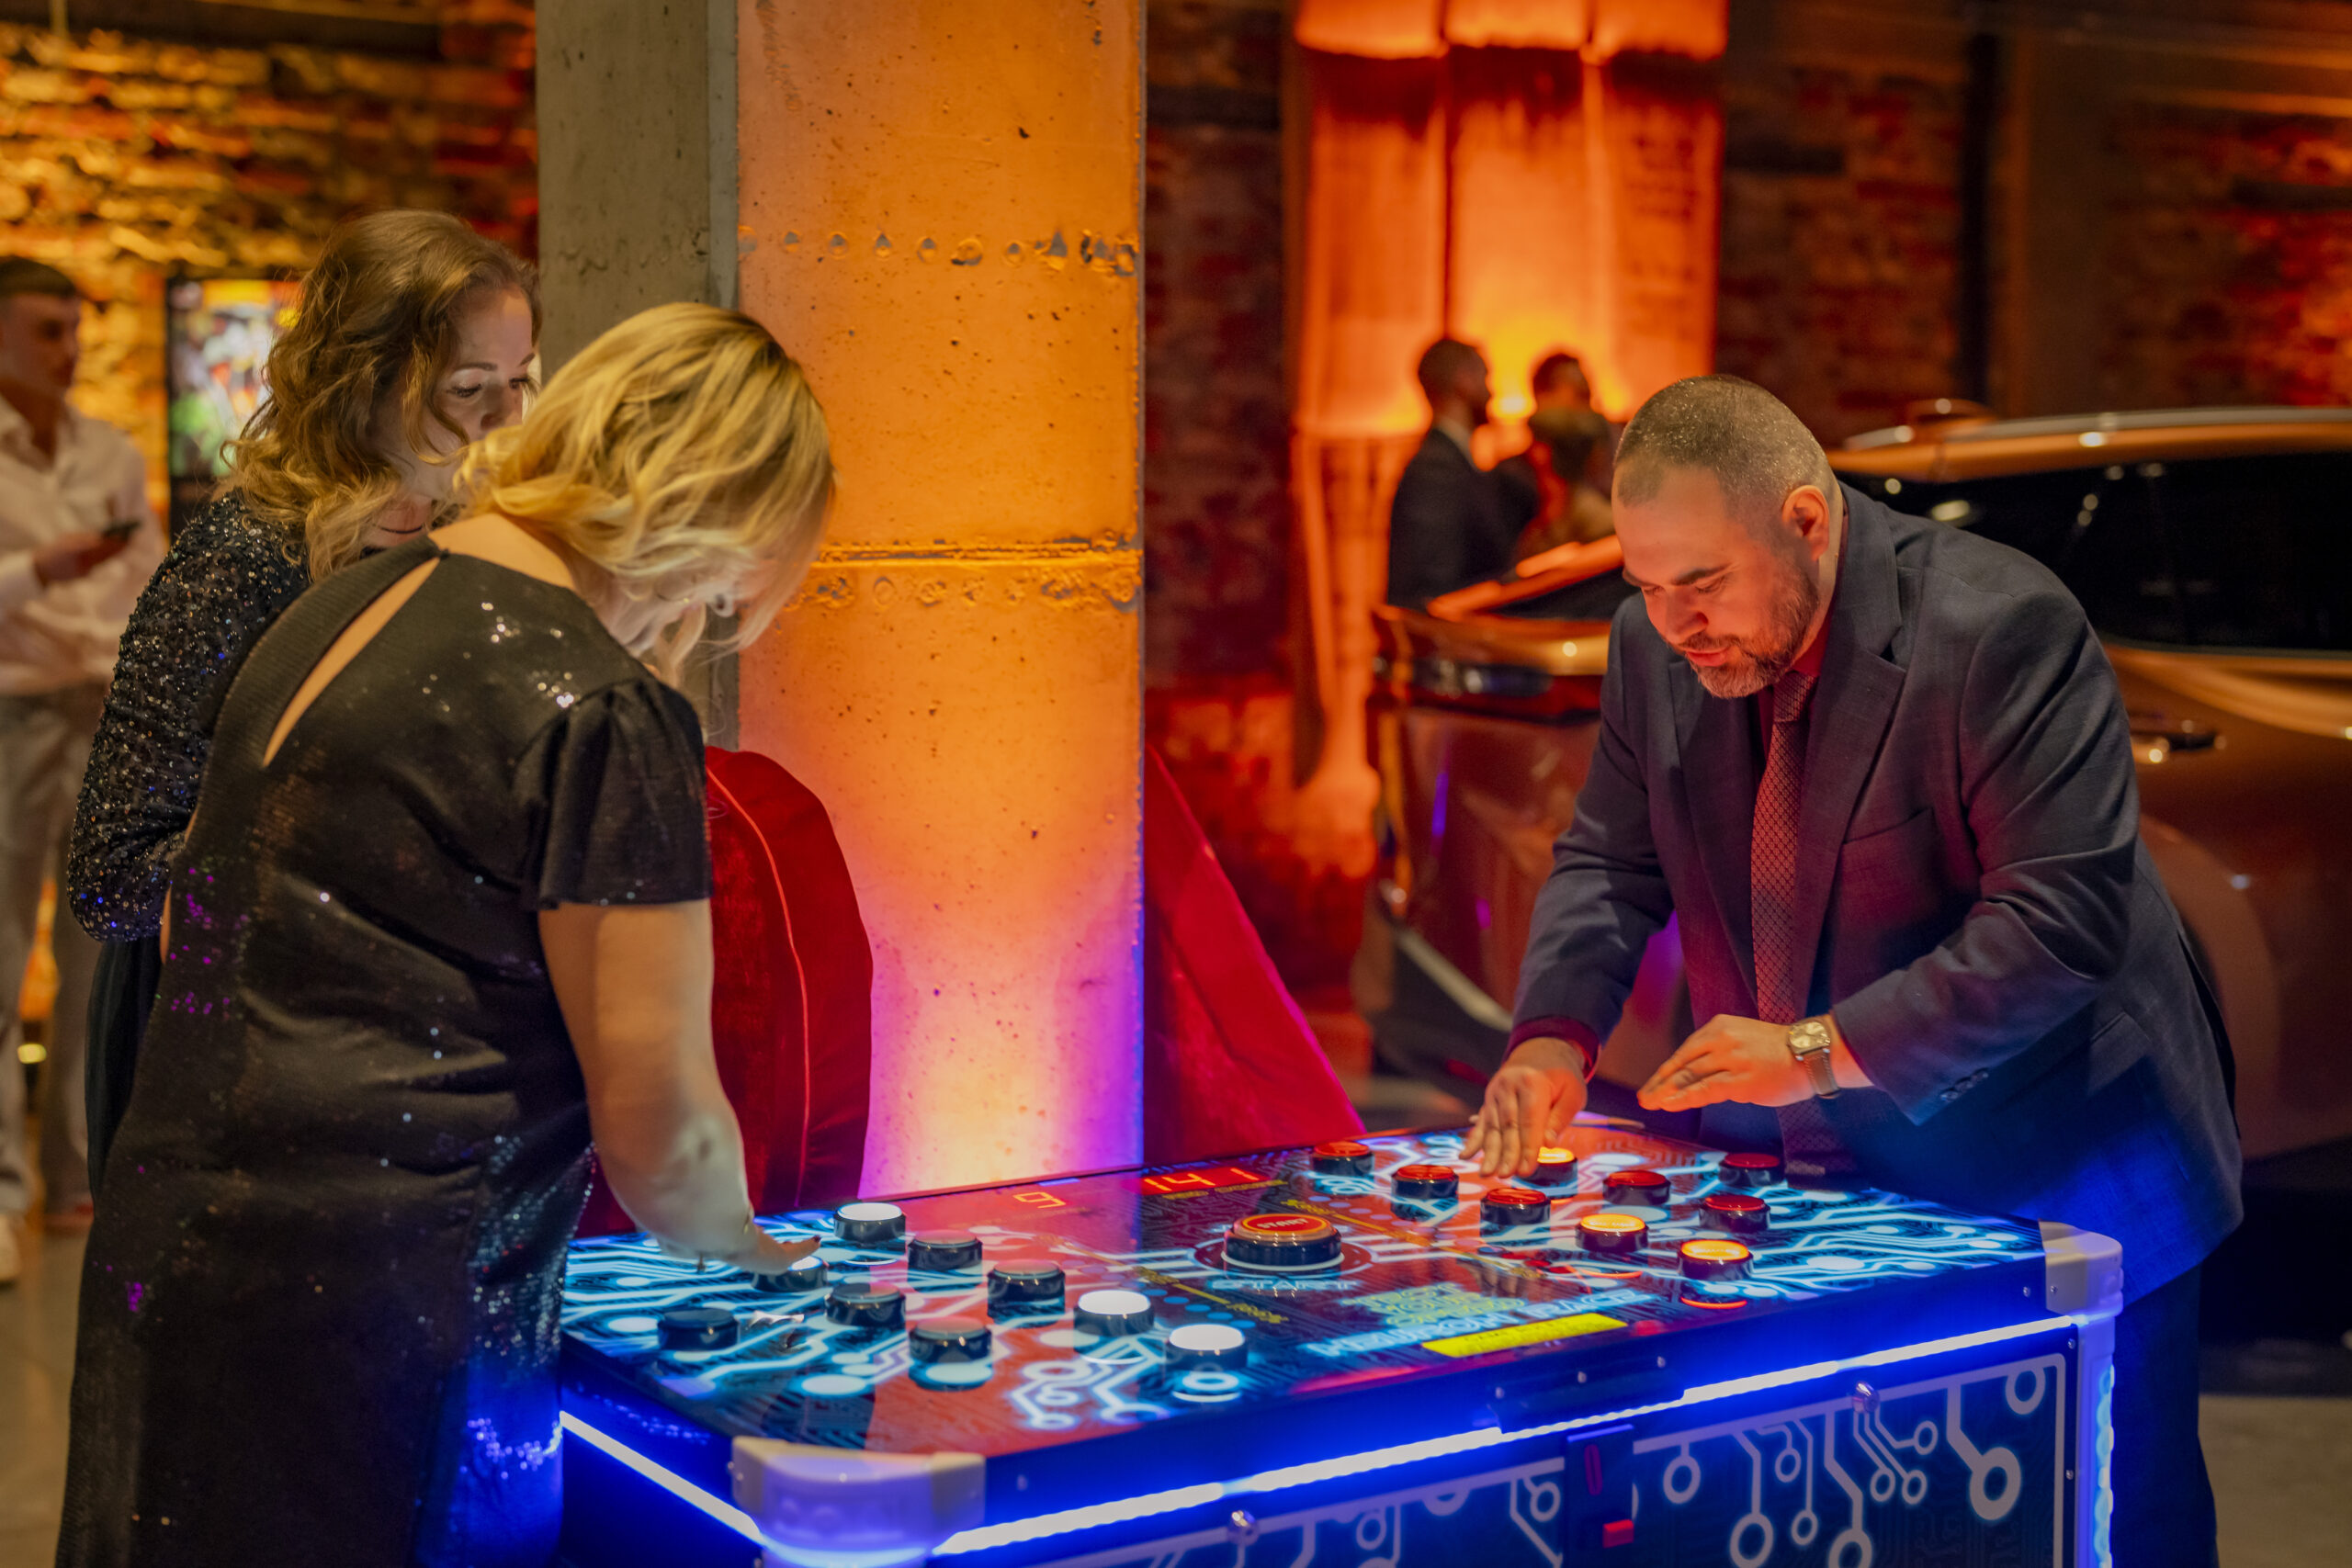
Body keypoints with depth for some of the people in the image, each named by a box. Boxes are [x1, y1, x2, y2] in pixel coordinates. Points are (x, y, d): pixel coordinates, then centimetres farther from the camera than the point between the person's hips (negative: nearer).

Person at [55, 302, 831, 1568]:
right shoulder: (604, 713, -16)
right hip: (372, 1316, -9)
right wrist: (744, 1247, 7)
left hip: (160, 1258, 9)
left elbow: (188, 932, 20)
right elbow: (658, 1131, -13)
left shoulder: (334, 609, 10)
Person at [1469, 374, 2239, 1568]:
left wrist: (1824, 1051, -30)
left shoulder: (2002, 628, -22)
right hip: (1824, 1184, 5)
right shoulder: (1655, 649, -2)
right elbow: (1609, 861, 6)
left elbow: (2064, 918, -26)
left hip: (2058, 1190, -5)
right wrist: (1554, 1034, -13)